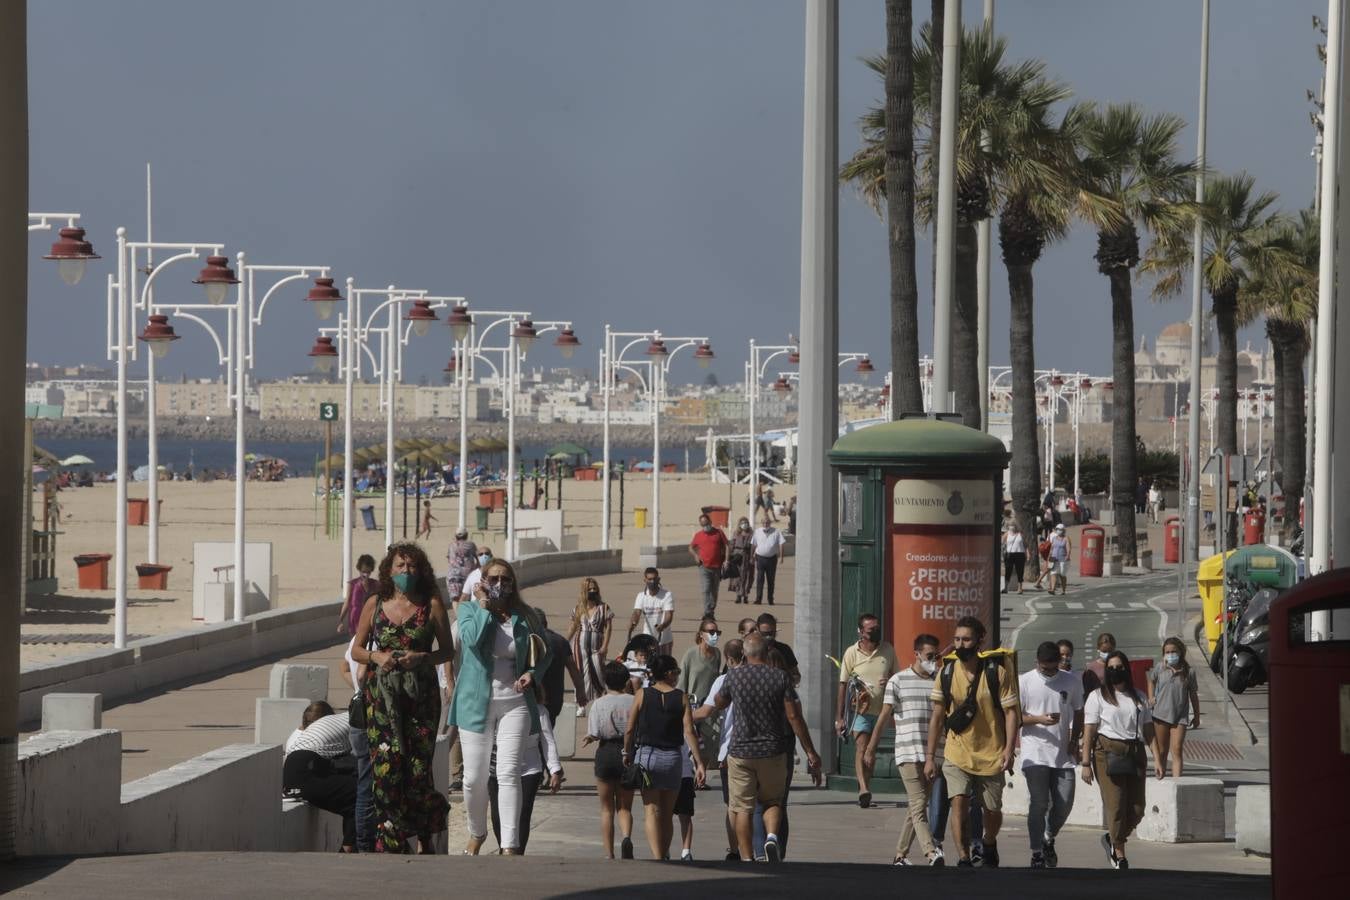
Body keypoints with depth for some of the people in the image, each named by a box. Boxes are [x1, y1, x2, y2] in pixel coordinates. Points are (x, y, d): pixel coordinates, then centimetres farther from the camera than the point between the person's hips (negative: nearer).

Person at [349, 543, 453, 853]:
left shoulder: (431, 605, 3)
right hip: (382, 693, 1)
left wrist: (422, 658, -13)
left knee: (419, 766, -5)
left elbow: (448, 650, 6)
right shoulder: (375, 604, 7)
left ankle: (424, 836, 16)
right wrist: (377, 657, -9)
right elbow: (356, 650, 12)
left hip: (421, 692, -1)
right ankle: (393, 838, -1)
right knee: (386, 766, -8)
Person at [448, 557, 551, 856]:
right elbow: (472, 639, -17)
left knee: (509, 774, -10)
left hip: (514, 703, 0)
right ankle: (477, 833, 28)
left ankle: (510, 845, -15)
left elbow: (544, 651, 17)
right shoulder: (469, 610, 3)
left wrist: (533, 674, -1)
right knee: (475, 777, 4)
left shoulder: (523, 616, 8)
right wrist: (485, 607, -10)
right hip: (476, 703, 0)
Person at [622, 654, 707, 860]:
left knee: (652, 811, -4)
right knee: (668, 814, 15)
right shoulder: (681, 698, -3)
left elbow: (629, 729, -2)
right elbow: (689, 731, -7)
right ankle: (665, 855, 25)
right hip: (673, 756, 1)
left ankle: (657, 858, -18)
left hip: (646, 754, -1)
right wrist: (699, 762, -6)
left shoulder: (642, 695, -3)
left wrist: (627, 753, 13)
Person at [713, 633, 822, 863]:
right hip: (773, 751, 0)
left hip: (740, 751, 0)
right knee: (773, 801, 18)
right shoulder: (780, 677, -5)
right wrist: (811, 752, -1)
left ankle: (747, 859, 1)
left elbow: (720, 704, 17)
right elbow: (793, 717, -7)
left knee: (743, 809, 5)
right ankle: (771, 836, -10)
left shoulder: (734, 676, -3)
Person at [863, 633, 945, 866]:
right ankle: (932, 854, -27)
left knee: (918, 807, 8)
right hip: (908, 753, -5)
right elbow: (884, 717, 3)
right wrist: (871, 750, 2)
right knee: (918, 805, -14)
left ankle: (900, 855, 18)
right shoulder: (899, 681, 2)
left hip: (934, 755, 5)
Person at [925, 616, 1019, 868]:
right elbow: (937, 717, 6)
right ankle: (964, 859, -15)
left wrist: (1008, 749, -19)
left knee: (992, 812, 11)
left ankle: (989, 844, 41)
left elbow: (1010, 712, -6)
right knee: (959, 803, -18)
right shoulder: (946, 673, -1)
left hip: (991, 756, -1)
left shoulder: (996, 672, -8)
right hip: (957, 755, 1)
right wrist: (930, 757, 4)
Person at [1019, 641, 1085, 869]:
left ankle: (1049, 840, 27)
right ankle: (1037, 853, 1)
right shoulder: (1025, 682, -1)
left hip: (1063, 754, 3)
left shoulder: (1072, 681, 7)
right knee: (1038, 805, -5)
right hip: (1035, 754, -3)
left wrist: (1074, 741, 2)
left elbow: (1078, 713, 16)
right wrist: (1039, 719, -18)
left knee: (1064, 803, 1)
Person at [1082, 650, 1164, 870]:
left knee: (1136, 810, -1)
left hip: (1135, 753, 4)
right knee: (1116, 806, -10)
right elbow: (1089, 731, -2)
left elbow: (1148, 729, 14)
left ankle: (1111, 838, 25)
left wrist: (1157, 758, 3)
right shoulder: (1098, 697, 4)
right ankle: (1119, 855, -1)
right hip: (1108, 753, -4)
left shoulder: (1138, 698, 16)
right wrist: (1086, 763, -9)